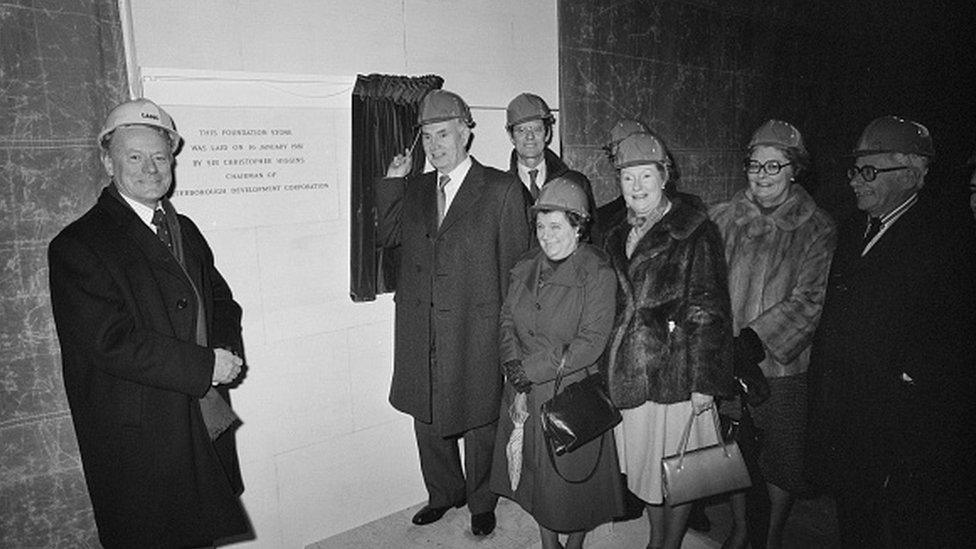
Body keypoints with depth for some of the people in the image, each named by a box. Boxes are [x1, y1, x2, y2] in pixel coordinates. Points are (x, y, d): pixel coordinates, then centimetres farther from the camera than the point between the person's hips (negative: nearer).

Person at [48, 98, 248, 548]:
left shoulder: (184, 230, 11)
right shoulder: (78, 245, -12)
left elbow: (220, 300, 14)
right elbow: (111, 342, -20)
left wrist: (227, 350, -6)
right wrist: (205, 365, -20)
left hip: (207, 425, 6)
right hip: (138, 444, -6)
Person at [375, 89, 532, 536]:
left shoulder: (501, 189, -6)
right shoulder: (415, 189, 9)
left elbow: (514, 265, -6)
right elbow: (386, 236, 10)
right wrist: (393, 182, 1)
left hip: (474, 334, -5)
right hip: (420, 333, 5)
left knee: (478, 422, 12)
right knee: (427, 419, 18)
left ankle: (481, 503, 36)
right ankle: (444, 494, 42)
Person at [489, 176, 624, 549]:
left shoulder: (598, 274, -13)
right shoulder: (526, 267, 4)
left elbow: (591, 342, -18)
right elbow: (507, 318, 8)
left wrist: (531, 367, -18)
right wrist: (512, 361, -11)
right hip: (526, 393, 5)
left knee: (573, 476, 11)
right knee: (534, 473, 16)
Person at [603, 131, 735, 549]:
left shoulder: (695, 232, -9)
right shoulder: (618, 233, 9)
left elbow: (709, 311, -11)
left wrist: (704, 381, -15)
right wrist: (610, 367, 11)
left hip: (676, 372, -5)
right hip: (629, 373, 6)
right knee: (644, 464, 17)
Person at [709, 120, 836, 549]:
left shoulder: (818, 230, -6)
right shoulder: (723, 218, 0)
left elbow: (809, 301, -13)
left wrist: (755, 341, -22)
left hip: (782, 363, -2)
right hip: (725, 361, 2)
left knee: (780, 455, 12)